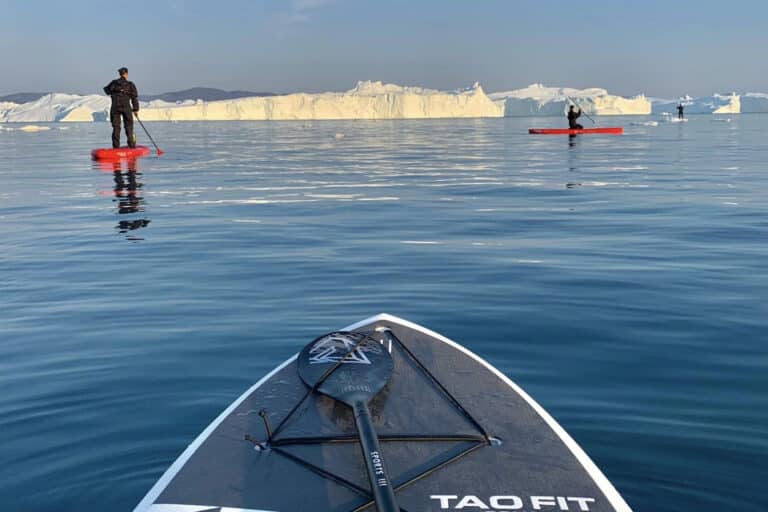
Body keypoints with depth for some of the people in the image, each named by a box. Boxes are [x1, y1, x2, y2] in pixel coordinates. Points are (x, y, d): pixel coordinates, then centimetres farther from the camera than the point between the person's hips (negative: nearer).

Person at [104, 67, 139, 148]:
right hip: (126, 107, -2)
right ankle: (131, 145, 2)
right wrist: (135, 109, 6)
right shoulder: (130, 85, 0)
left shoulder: (114, 83, 6)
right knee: (129, 127, 6)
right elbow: (134, 98, 0)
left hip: (115, 107, 2)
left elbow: (107, 90, 21)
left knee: (116, 127, 5)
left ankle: (116, 146, 3)